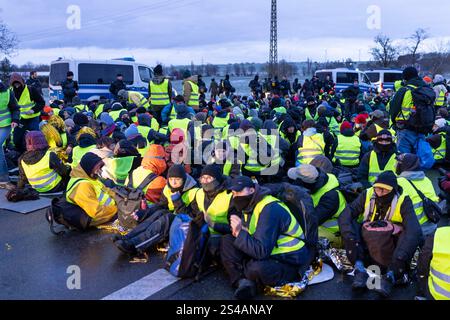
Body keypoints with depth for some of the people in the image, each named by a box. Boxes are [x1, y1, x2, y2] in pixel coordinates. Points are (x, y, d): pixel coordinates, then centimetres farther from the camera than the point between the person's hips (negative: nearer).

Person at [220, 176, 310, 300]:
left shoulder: (270, 209, -24)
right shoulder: (249, 205, 4)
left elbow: (261, 251, -29)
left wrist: (240, 233, -28)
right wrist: (238, 231, -9)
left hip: (288, 263, -9)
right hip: (267, 253, 9)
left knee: (257, 268, -39)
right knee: (227, 241, 0)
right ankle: (243, 281, -15)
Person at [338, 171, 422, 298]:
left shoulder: (403, 201, -12)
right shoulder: (367, 195, -5)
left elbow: (413, 228, -27)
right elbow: (346, 214, -14)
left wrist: (402, 254, -41)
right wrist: (349, 235, -33)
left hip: (392, 246, -2)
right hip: (366, 242, 2)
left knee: (411, 232, -29)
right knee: (349, 223, -21)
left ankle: (390, 276, -36)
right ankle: (360, 270, -30)